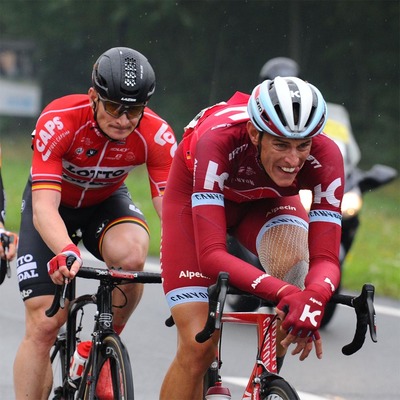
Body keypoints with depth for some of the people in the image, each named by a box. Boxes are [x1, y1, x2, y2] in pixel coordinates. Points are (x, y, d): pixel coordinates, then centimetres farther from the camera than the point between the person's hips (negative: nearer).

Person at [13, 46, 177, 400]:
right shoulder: (59, 122, -34)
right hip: (54, 203, -1)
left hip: (106, 202, 2)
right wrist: (66, 251, -61)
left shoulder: (156, 135, -27)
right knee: (44, 324, -12)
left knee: (131, 253, -33)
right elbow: (43, 207, -41)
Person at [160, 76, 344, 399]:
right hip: (196, 196, -2)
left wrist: (314, 296, -59)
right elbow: (211, 254, -46)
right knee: (198, 345, -14)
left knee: (291, 259, -33)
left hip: (265, 201, 2)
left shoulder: (324, 156, -34)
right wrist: (283, 292, -61)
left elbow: (326, 259, -35)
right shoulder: (218, 140, -42)